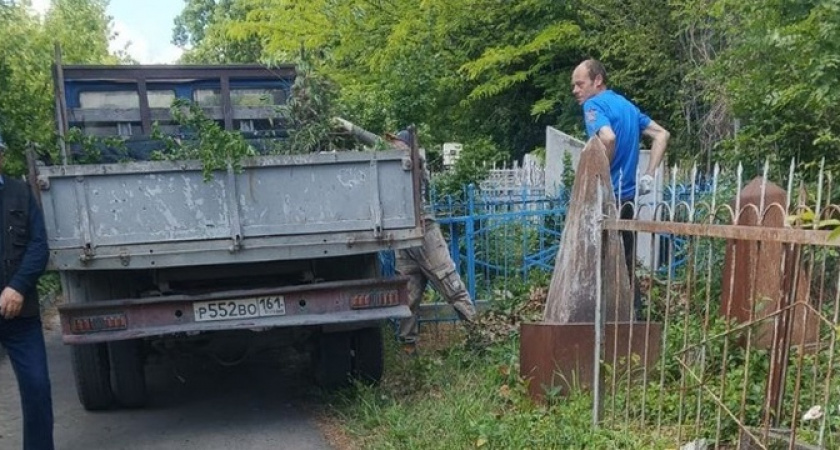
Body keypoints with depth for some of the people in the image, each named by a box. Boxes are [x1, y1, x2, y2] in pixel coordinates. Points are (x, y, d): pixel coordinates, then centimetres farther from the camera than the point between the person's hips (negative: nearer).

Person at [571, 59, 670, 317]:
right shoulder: (627, 105, 16)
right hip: (628, 196, 8)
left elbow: (608, 138, -29)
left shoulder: (594, 105, -9)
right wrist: (649, 176, 12)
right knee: (626, 264, 14)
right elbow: (662, 135, 18)